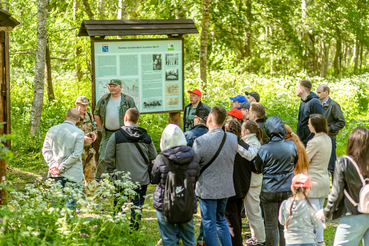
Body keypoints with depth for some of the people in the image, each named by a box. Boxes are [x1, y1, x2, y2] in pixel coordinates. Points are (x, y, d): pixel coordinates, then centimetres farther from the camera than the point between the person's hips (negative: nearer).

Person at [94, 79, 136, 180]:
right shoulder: (103, 100, 8)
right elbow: (96, 114, 17)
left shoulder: (128, 100, 0)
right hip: (107, 134, 2)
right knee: (103, 158, 0)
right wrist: (101, 128, 11)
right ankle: (98, 180, 8)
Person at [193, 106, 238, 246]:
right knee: (221, 220, 22)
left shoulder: (200, 141, -21)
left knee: (209, 225, 5)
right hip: (226, 187, 6)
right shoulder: (233, 139, -4)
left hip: (208, 189, -6)